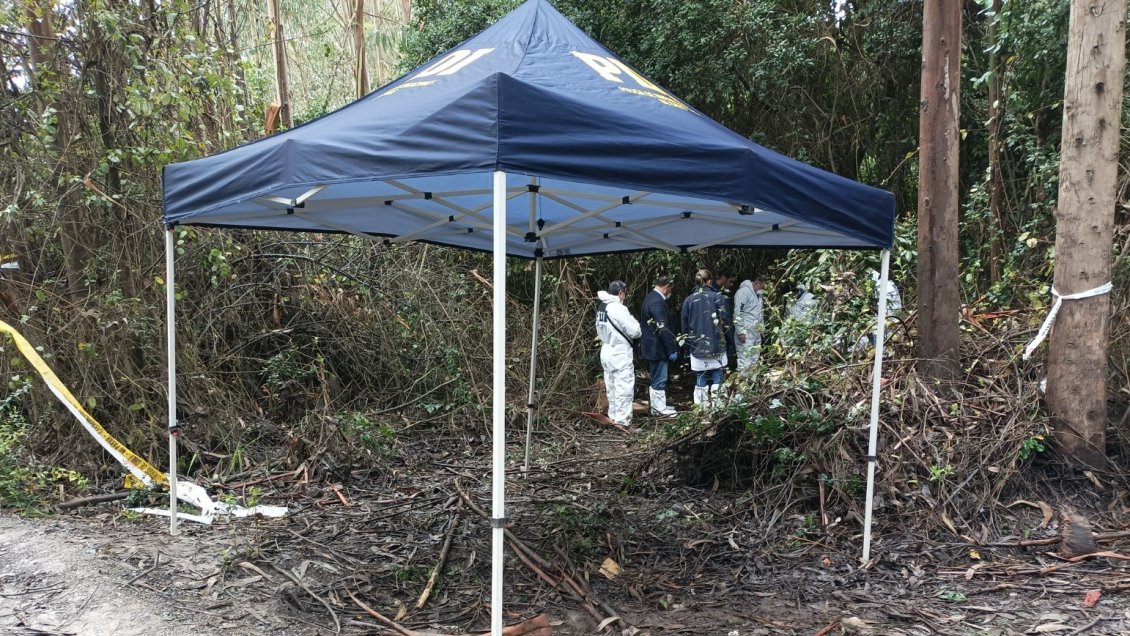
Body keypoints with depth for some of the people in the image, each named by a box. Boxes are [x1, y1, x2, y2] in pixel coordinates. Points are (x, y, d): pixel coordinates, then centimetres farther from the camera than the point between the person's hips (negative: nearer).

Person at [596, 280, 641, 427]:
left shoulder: (601, 307, 5)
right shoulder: (618, 308, -20)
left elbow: (602, 329, 9)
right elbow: (635, 331, -16)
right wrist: (635, 322, 3)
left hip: (606, 351, 9)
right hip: (620, 353, -9)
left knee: (611, 386, 17)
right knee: (624, 387, -2)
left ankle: (613, 415, 27)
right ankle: (622, 420, 1)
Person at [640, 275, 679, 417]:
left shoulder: (651, 297, 11)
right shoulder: (657, 302, -22)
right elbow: (662, 329, -24)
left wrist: (671, 346, 20)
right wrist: (672, 349, -18)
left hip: (651, 346, 10)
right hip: (657, 347, -10)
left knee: (657, 379, 19)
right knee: (659, 380, 1)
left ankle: (658, 405, 30)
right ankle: (659, 409, 10)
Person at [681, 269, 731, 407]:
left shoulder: (688, 300, 2)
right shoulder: (717, 297, -6)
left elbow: (684, 326, 6)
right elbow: (725, 322, -6)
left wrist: (690, 343, 19)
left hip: (697, 347, 2)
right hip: (716, 345, -2)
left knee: (701, 380, 9)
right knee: (717, 378, 6)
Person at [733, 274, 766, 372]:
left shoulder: (759, 294, 15)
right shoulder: (743, 292, -13)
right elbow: (738, 313, -17)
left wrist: (762, 326, 16)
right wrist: (740, 332, -19)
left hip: (756, 332, 9)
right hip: (746, 332, -9)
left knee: (755, 359, 13)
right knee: (745, 360, -10)